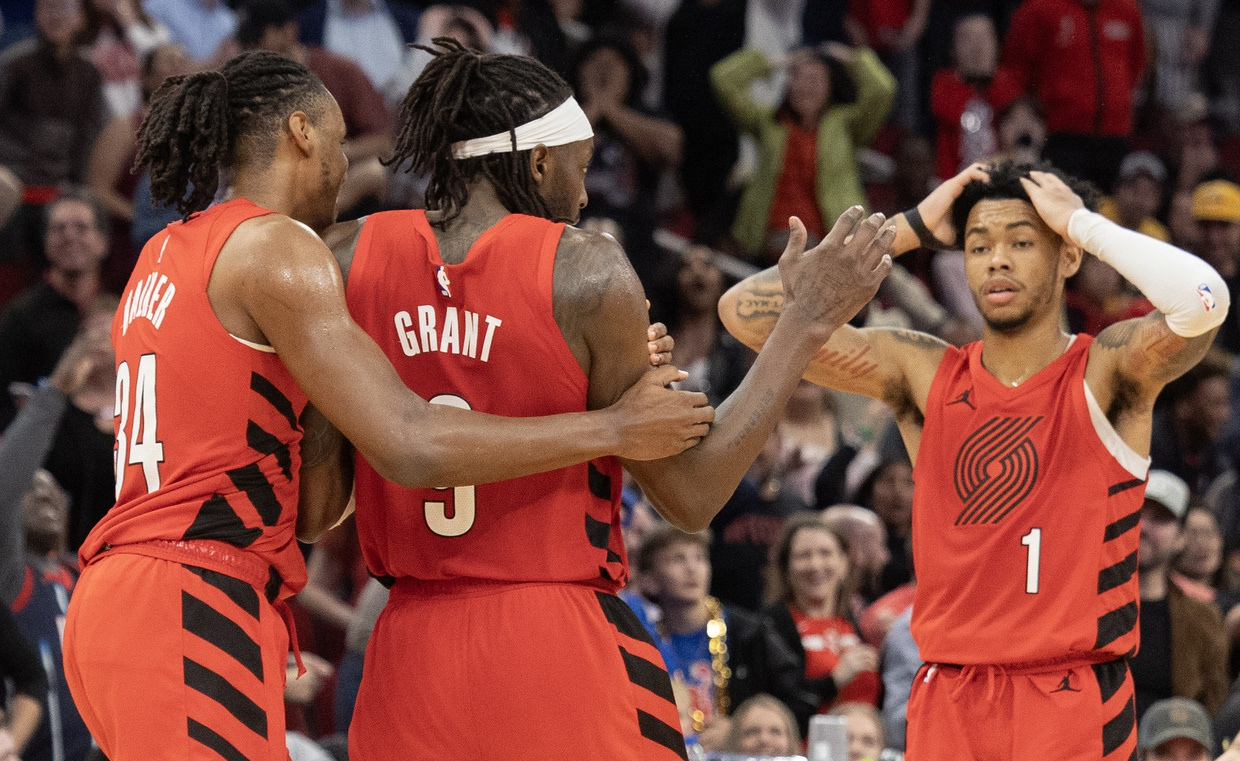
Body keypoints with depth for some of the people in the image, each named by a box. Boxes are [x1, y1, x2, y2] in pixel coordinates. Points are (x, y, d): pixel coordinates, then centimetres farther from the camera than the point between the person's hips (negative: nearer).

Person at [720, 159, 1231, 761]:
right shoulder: (925, 374, 6)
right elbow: (747, 312, 2)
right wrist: (910, 229, 1)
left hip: (1075, 706, -3)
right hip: (948, 698, 3)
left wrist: (1080, 222, -11)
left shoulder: (1105, 372, -3)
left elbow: (1202, 300, -26)